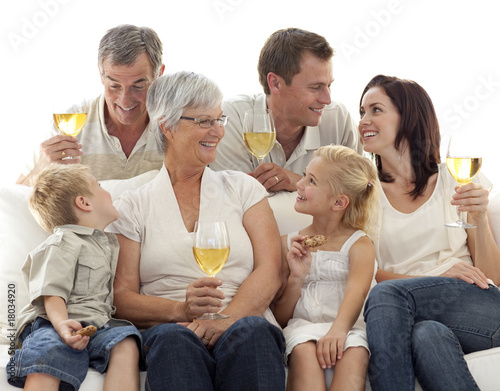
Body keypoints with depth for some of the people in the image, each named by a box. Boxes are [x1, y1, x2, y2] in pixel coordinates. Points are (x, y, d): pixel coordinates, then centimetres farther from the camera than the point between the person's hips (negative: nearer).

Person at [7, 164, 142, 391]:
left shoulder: (111, 242, 30)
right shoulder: (63, 244, 2)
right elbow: (52, 293, -11)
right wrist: (62, 324, -30)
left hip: (97, 325, 6)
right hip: (52, 322, -6)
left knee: (126, 343, -28)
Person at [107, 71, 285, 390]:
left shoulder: (243, 189, 19)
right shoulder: (133, 207, 15)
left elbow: (270, 272, 6)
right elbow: (123, 298, 6)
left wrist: (224, 321, -14)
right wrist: (180, 309, -15)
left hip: (244, 321, 1)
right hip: (170, 329, 0)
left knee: (250, 330, -35)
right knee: (173, 337, -36)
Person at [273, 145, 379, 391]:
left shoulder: (359, 244, 8)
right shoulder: (288, 244, 15)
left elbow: (356, 291, -15)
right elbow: (280, 318, 13)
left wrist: (338, 329, -36)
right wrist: (296, 278, -6)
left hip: (348, 327, -1)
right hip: (303, 325, 2)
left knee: (354, 355, -36)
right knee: (305, 352, -34)